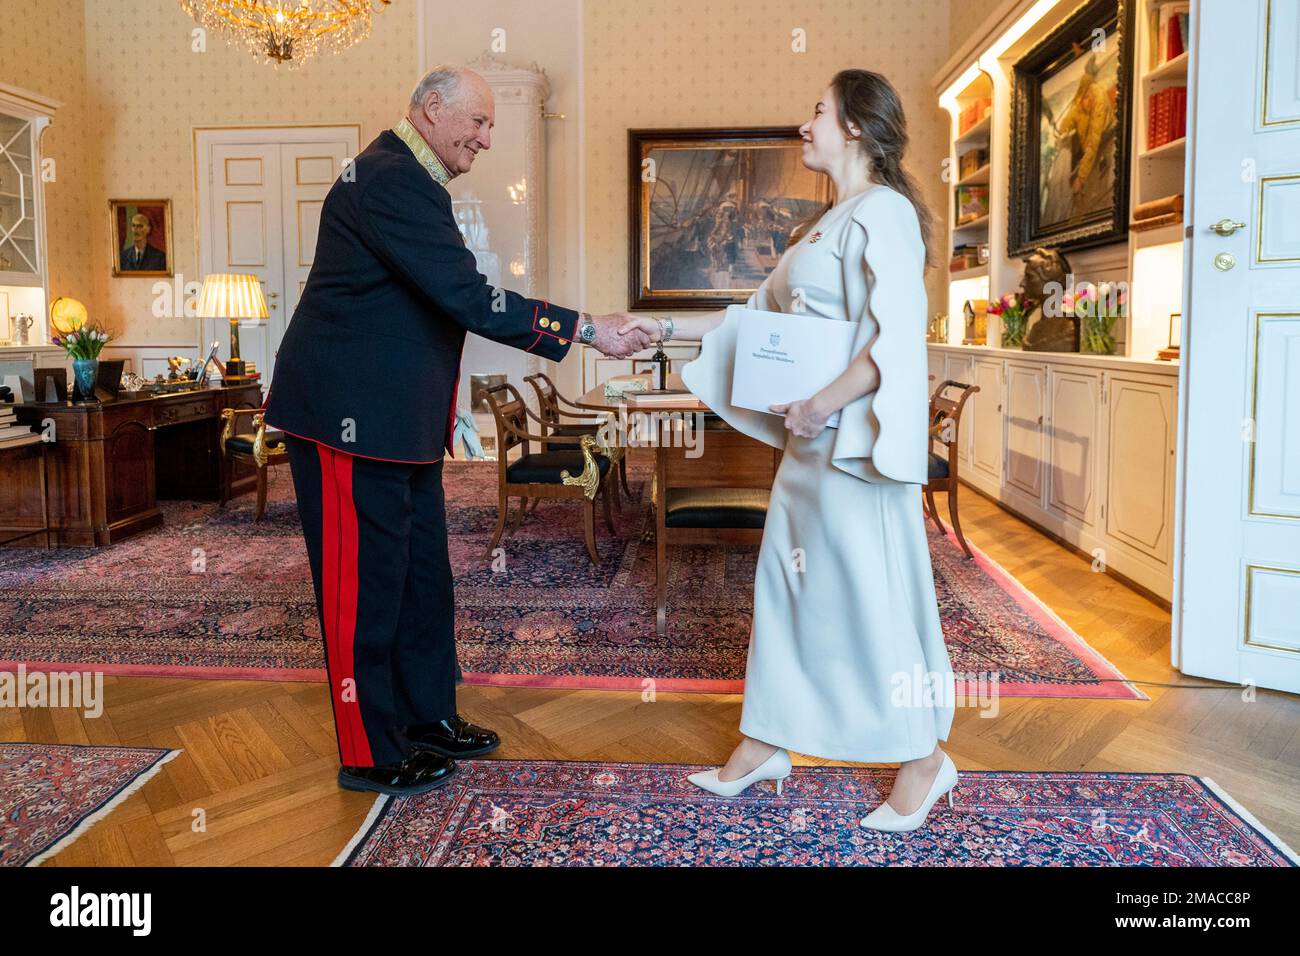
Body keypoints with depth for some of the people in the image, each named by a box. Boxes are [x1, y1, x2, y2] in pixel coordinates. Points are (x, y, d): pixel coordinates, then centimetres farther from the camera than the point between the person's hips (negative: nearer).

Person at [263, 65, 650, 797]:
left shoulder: (406, 178, 16)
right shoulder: (391, 180, -18)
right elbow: (468, 299, -25)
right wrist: (587, 329, -21)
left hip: (397, 418, 10)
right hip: (352, 416, -10)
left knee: (424, 572, 16)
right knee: (366, 582, 0)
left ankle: (428, 717, 30)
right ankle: (371, 755, 14)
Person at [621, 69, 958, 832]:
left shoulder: (882, 212, -10)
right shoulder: (828, 225, 18)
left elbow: (898, 341, -21)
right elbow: (763, 315, 20)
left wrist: (819, 408, -21)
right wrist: (666, 328, 18)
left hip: (852, 440, -9)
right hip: (812, 441, 9)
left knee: (873, 593, 0)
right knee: (788, 584, 13)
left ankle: (925, 760, 18)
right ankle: (766, 745, 26)